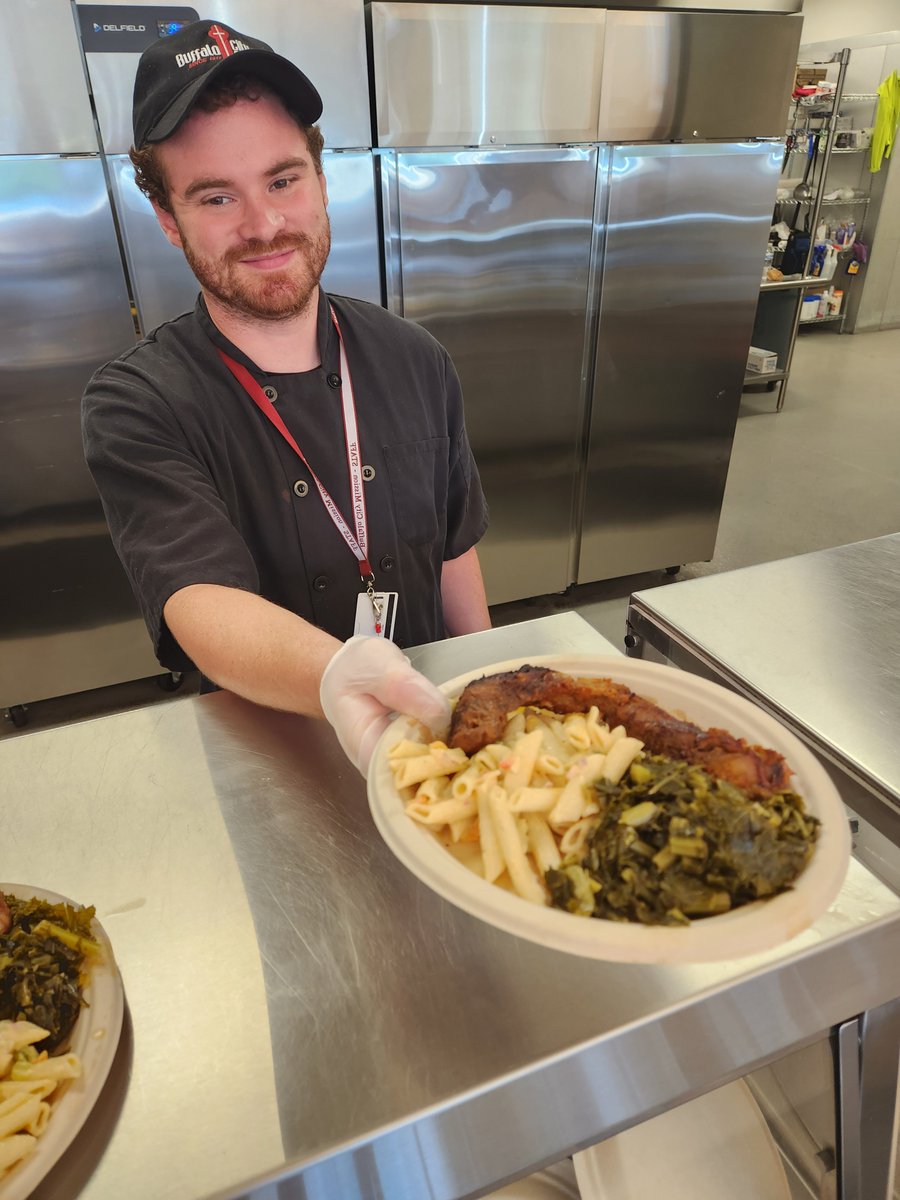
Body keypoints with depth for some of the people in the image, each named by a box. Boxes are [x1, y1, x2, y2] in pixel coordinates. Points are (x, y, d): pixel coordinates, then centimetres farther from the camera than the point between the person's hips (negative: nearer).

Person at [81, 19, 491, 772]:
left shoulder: (415, 363, -3)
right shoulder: (135, 408, -15)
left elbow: (453, 548, 4)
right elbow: (200, 605, -30)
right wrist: (335, 678, -49)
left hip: (425, 712, 3)